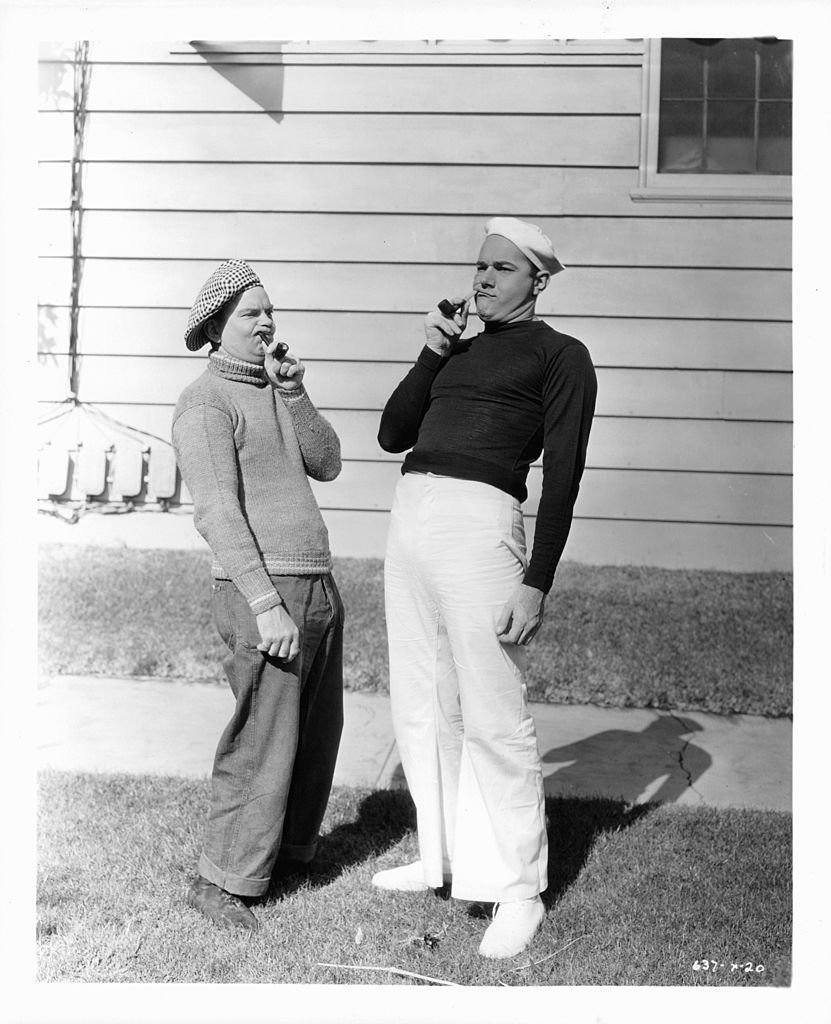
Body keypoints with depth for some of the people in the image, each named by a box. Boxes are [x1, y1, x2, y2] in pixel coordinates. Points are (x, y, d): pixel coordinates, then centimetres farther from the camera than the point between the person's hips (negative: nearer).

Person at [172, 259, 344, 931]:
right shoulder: (206, 402, -6)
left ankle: (291, 845, 28)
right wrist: (265, 603, -21)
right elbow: (217, 511, -15)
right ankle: (223, 880, 5)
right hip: (263, 589, -8)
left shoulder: (277, 390, 19)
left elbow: (327, 465, 10)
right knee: (265, 740, -7)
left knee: (318, 732, 13)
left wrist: (295, 395, -3)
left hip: (319, 585, 8)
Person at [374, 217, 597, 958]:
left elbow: (562, 477, -6)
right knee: (421, 709, 13)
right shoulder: (459, 350, 22)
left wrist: (536, 583, -13)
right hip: (411, 517, 7)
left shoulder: (560, 356, 2)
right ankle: (441, 858, 28)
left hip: (480, 524, -7)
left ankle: (518, 891, 7)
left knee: (493, 717, -4)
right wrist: (431, 353, 6)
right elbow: (392, 435, 18)